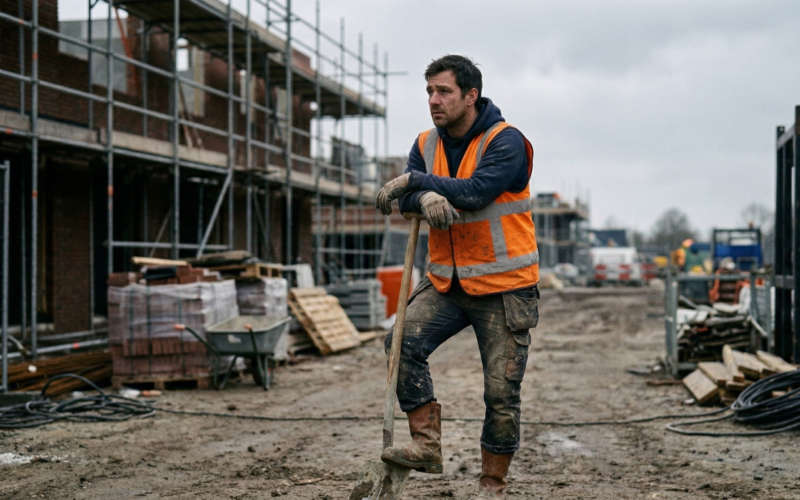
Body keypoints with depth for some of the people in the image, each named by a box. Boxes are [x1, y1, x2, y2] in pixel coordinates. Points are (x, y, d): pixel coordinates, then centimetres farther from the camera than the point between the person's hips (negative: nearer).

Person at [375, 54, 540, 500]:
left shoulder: (506, 141, -13)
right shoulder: (427, 145, 7)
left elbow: (476, 191, -27)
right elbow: (405, 195, -6)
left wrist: (416, 180, -23)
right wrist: (425, 198, -29)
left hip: (503, 286, -5)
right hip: (447, 282, 5)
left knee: (501, 392, 0)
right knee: (404, 341, -18)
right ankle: (427, 445, -9)